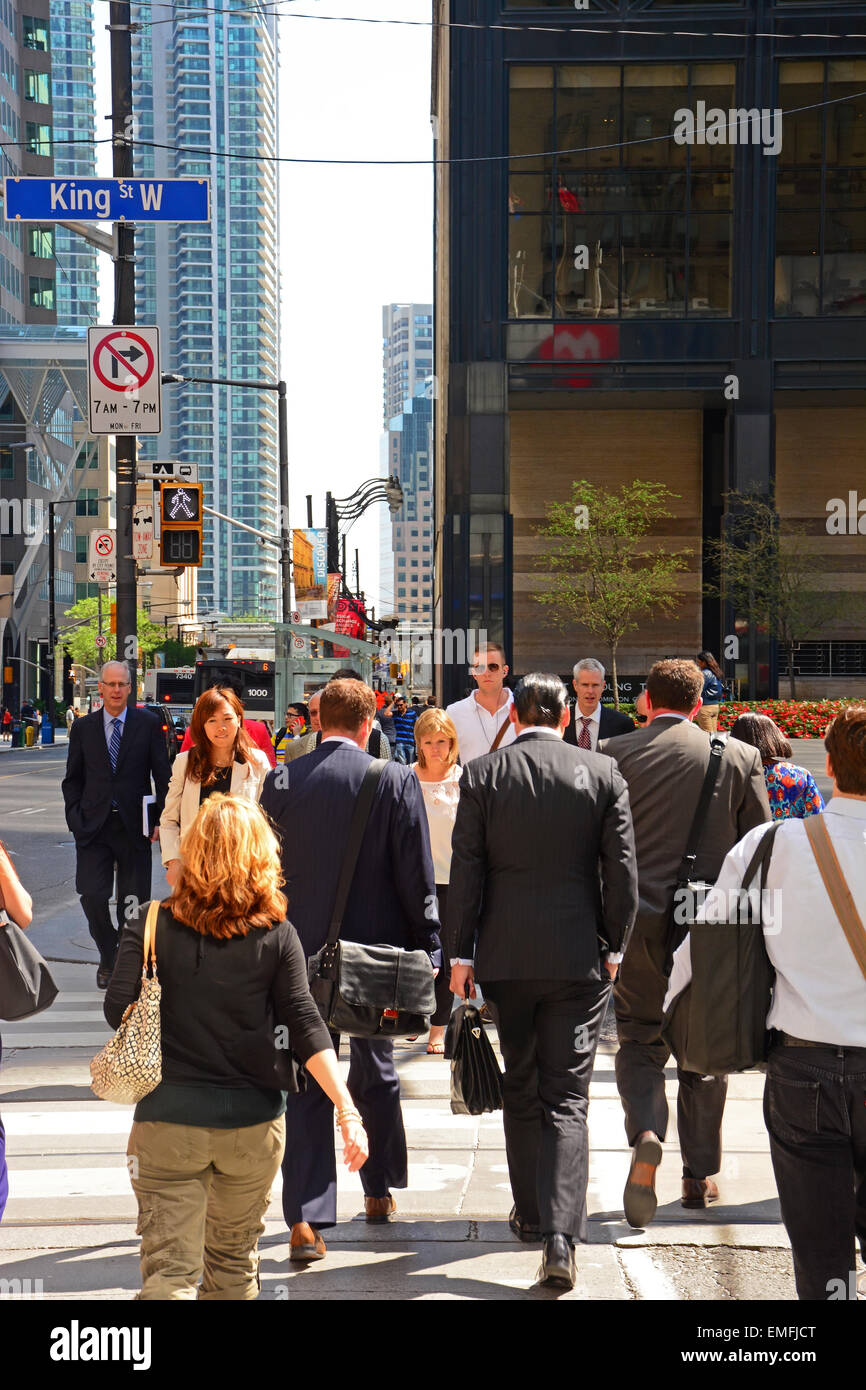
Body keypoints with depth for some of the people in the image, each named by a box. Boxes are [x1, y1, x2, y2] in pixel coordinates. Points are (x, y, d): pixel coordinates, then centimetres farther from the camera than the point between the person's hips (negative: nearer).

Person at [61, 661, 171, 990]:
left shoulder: (148, 725, 2)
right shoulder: (83, 728, 7)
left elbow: (163, 776, 3)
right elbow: (72, 780, 11)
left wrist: (162, 819, -5)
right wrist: (75, 817, -2)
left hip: (133, 827, -1)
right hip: (93, 827, 1)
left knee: (133, 901, 3)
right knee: (92, 895, -9)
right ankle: (107, 957, 13)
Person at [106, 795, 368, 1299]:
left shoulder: (153, 925, -4)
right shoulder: (277, 935, -2)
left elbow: (119, 1008, -10)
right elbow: (305, 1024, -9)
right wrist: (348, 1109, -11)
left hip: (168, 1120, -1)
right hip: (253, 1123, 2)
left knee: (169, 1269, -2)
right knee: (234, 1259, 22)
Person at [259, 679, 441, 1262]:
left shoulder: (280, 783, -3)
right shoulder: (396, 780, -9)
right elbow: (418, 877, -8)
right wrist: (428, 951, 0)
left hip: (304, 952, 1)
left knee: (309, 1082, 4)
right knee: (376, 1072, 19)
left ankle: (306, 1219, -4)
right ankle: (380, 1191, 33)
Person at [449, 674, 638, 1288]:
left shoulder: (483, 774, -3)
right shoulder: (604, 774, -3)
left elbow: (465, 869, -2)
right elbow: (622, 869, -2)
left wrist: (461, 950, 4)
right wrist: (614, 945, 9)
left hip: (506, 956, 1)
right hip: (580, 957, -1)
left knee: (521, 1088, 17)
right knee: (567, 1098, 0)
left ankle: (530, 1212, 27)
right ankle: (560, 1236, -12)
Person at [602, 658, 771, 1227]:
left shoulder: (614, 755, -2)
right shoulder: (740, 758, 0)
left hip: (639, 923, 0)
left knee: (639, 1042, 11)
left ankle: (646, 1137, -16)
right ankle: (701, 1176, 20)